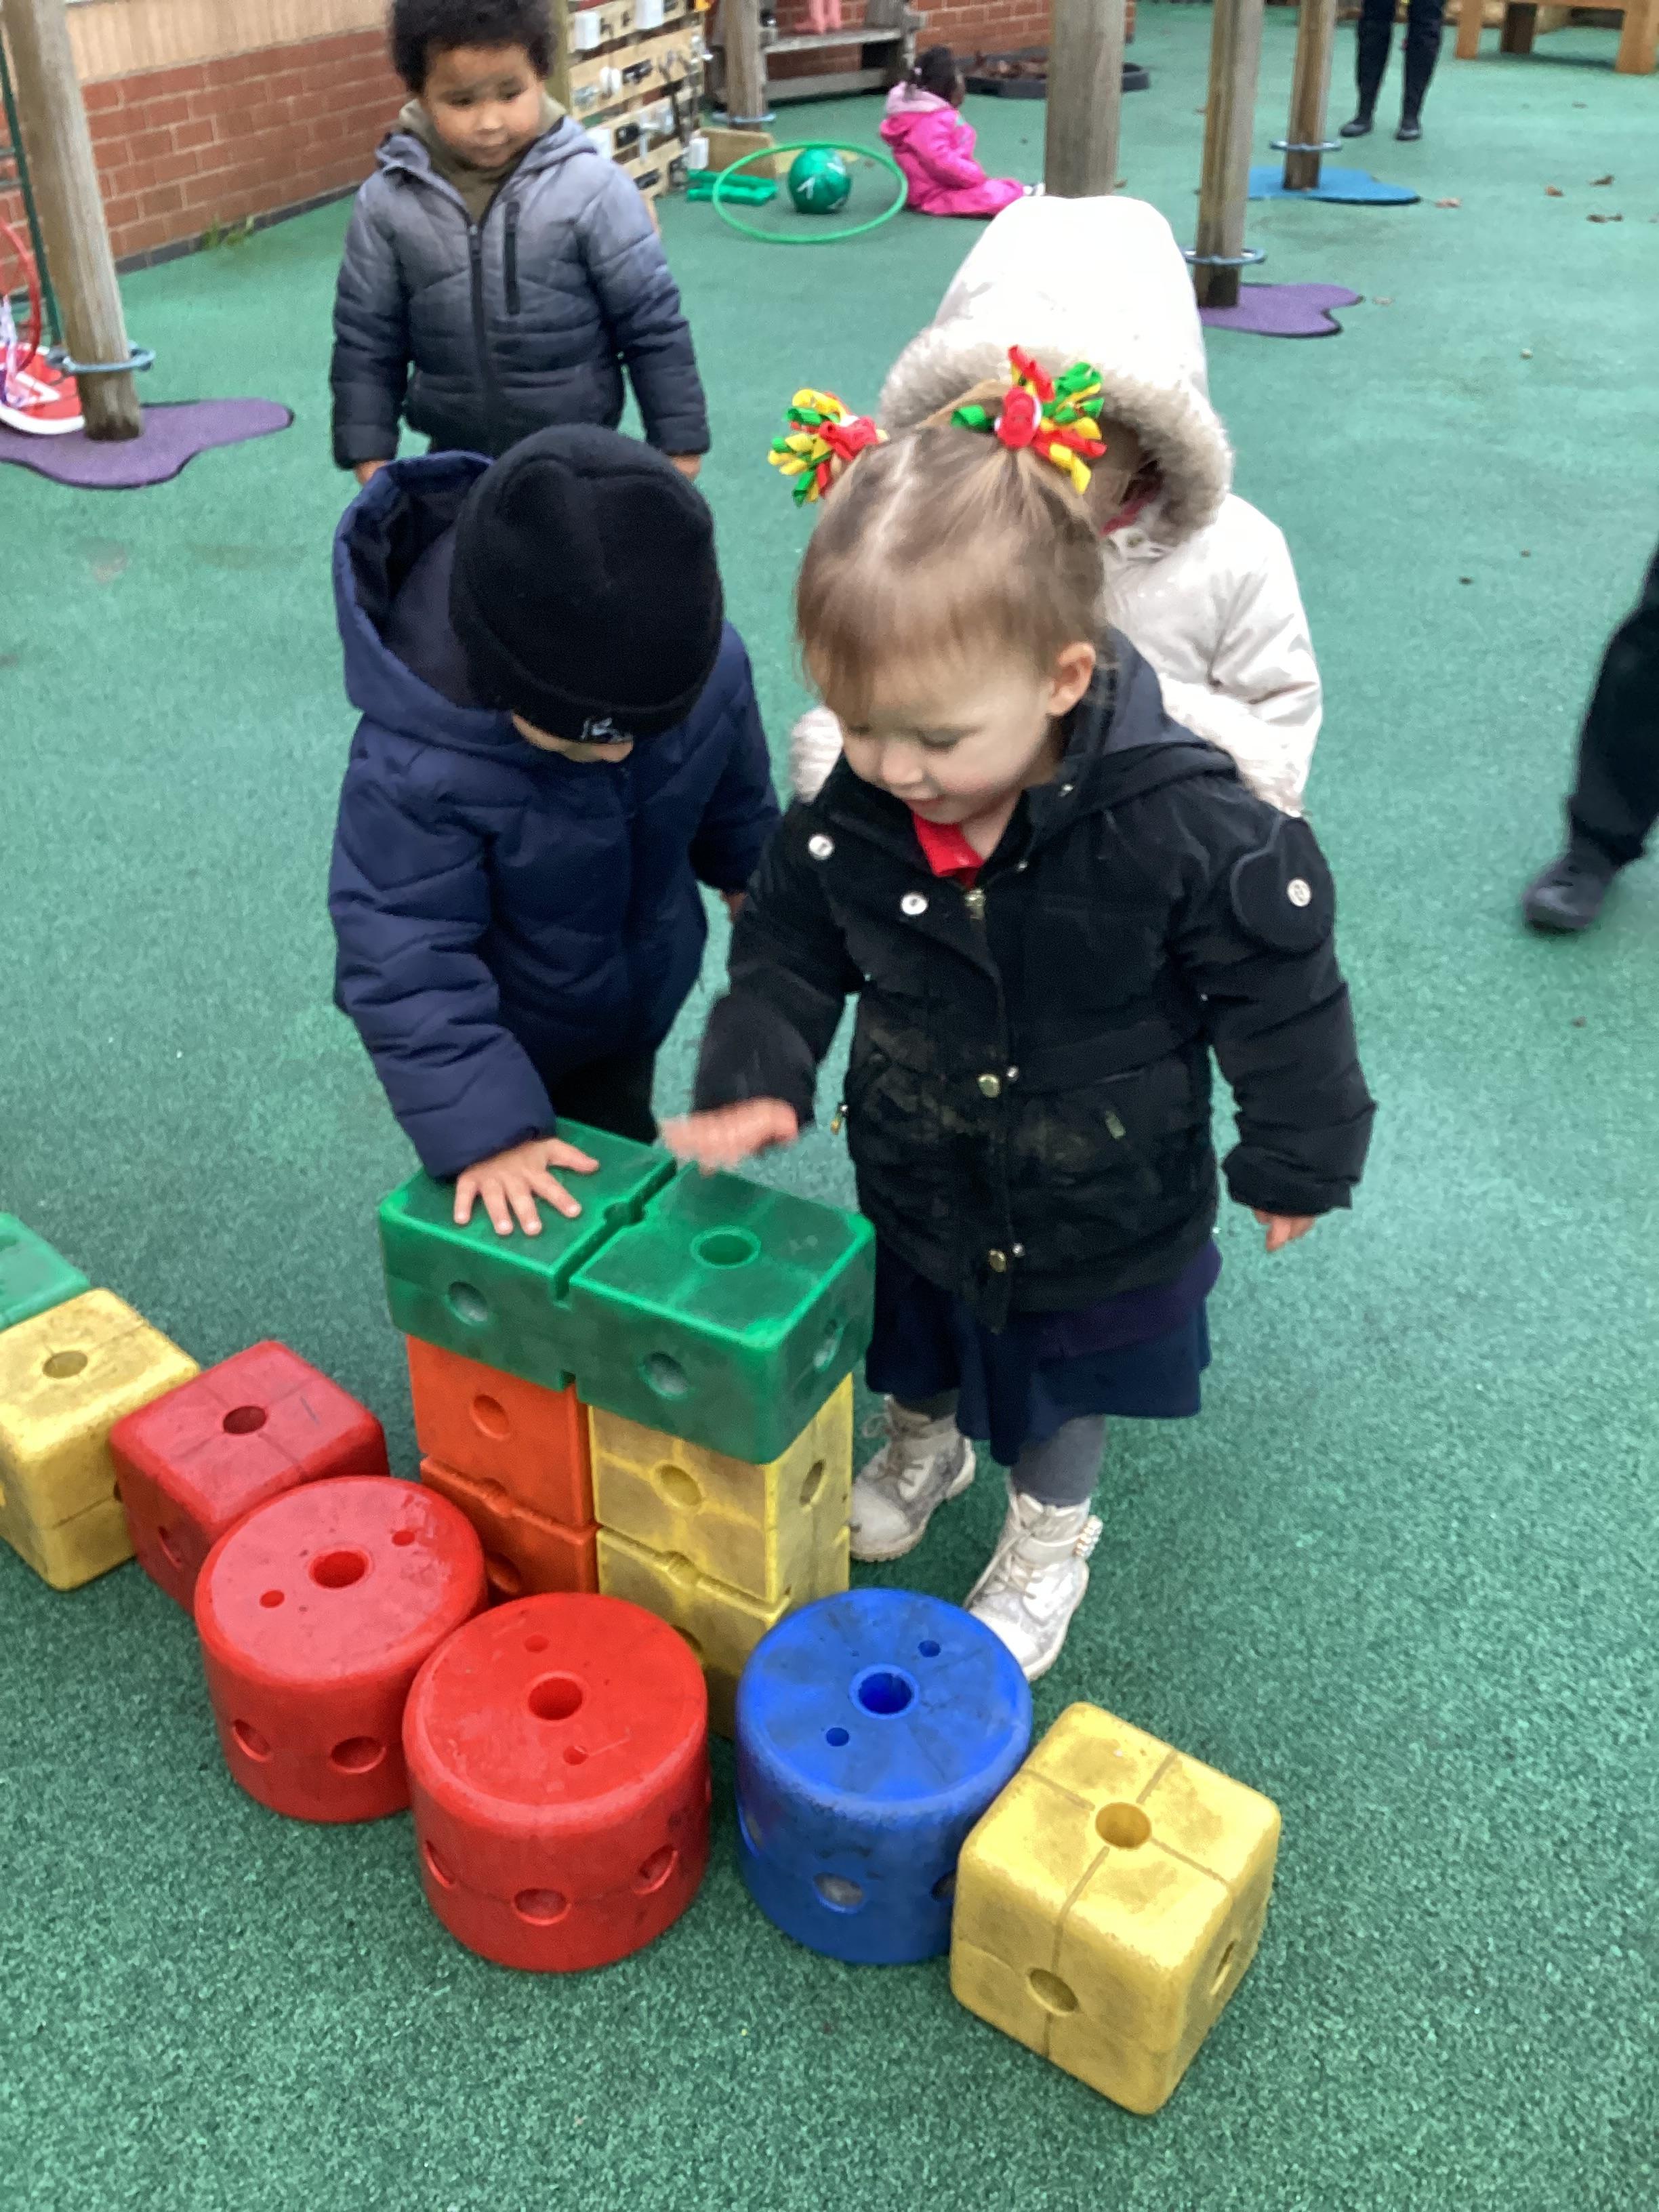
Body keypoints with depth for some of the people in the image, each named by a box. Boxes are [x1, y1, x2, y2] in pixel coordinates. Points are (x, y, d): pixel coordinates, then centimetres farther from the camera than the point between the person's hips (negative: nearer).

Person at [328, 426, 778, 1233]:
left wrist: (748, 872, 17)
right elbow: (405, 964, -35)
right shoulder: (414, 765, -41)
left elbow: (732, 776, -2)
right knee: (517, 1225, 14)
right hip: (492, 1033, -4)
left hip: (635, 1000, 5)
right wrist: (484, 1129, -40)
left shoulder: (702, 663, -26)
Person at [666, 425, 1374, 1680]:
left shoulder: (1180, 820, -33)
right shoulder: (849, 819, -22)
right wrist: (754, 1080, -19)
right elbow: (788, 953, -4)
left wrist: (1296, 1159, -8)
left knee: (1065, 1383, 25)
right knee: (917, 1341, 30)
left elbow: (1279, 984, -19)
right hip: (917, 1184, 3)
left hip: (1100, 1207, -3)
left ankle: (1051, 1537, 55)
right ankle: (924, 1445, 65)